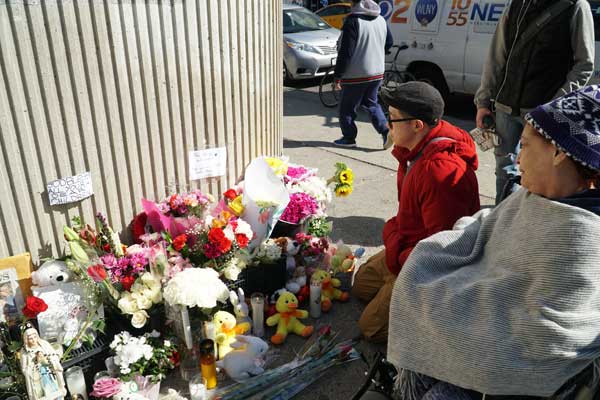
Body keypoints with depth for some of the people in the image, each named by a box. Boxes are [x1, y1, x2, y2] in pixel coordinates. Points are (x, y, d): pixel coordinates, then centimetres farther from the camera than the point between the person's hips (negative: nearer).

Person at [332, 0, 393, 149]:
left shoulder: (353, 21, -16)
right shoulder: (381, 20, 8)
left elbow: (345, 52, -18)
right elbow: (389, 43, 19)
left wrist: (337, 75, -12)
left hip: (356, 75, -7)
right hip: (377, 73, 7)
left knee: (347, 108, 8)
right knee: (372, 103, 20)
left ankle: (349, 138, 15)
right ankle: (385, 131, 6)